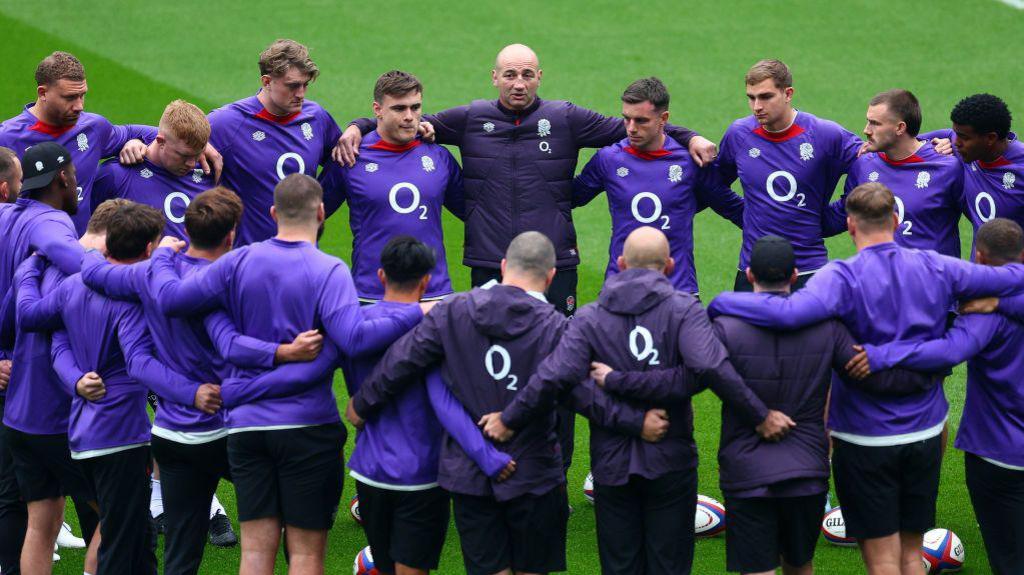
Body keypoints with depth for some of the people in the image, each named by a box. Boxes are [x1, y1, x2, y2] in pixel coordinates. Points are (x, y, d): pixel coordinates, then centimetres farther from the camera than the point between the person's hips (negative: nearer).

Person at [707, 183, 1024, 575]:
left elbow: (791, 312, -37)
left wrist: (720, 303, -23)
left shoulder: (844, 277, -18)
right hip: (925, 434, 5)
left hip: (865, 437, -4)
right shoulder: (935, 268, -2)